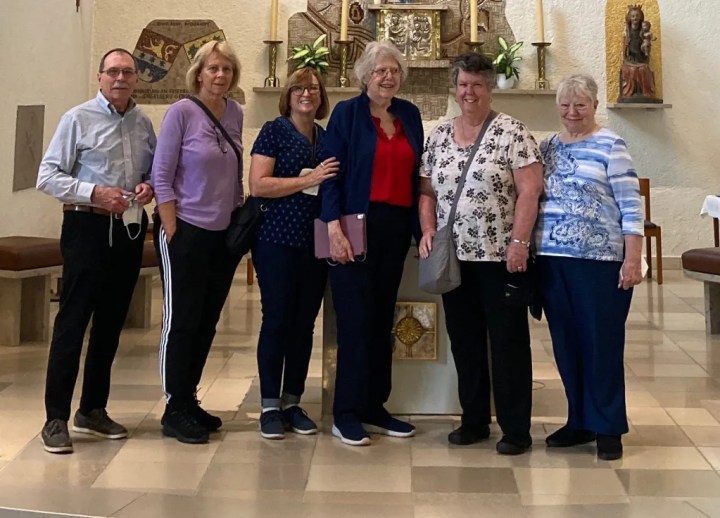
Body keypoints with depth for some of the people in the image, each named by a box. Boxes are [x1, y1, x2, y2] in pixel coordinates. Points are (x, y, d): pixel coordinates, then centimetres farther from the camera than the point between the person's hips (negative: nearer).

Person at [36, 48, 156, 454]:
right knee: (73, 321, -4)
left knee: (112, 321, 11)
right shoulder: (79, 119, -5)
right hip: (89, 227, -5)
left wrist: (149, 187, -4)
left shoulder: (143, 123, 9)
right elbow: (47, 176, -8)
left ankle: (93, 409, 24)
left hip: (130, 228, 5)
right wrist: (94, 193, -19)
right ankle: (56, 418, 2)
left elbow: (156, 169, 18)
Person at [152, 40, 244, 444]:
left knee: (207, 321, 11)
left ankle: (190, 399, 24)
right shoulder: (182, 112, -9)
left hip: (225, 234, 6)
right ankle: (174, 410, 10)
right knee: (182, 319, 0)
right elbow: (161, 176, -9)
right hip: (186, 232, -5)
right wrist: (172, 231, -13)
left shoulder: (236, 113, 7)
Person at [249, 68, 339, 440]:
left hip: (316, 242, 5)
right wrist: (309, 180, -17)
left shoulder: (327, 137, 14)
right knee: (277, 320, -1)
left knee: (304, 323, 8)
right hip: (278, 239, -5)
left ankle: (293, 403, 18)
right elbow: (258, 185, -12)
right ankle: (270, 406, 8)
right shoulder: (275, 130, -1)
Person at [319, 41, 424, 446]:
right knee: (356, 320, -4)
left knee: (383, 320, 10)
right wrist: (334, 228, -17)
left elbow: (416, 174, 14)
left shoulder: (410, 115, 12)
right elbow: (331, 174, -7)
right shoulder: (347, 113, -2)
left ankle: (374, 408, 20)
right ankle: (346, 414, 4)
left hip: (397, 227, 5)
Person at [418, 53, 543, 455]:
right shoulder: (439, 135, 11)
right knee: (464, 341, 12)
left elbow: (530, 191, -11)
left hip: (500, 256, -5)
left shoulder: (512, 132, -5)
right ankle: (474, 421, 24)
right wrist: (428, 230, 1)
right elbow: (427, 191, 15)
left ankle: (516, 430, 12)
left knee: (508, 342, 2)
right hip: (454, 256, 5)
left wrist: (518, 242, -16)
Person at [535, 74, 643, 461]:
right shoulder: (547, 147, 13)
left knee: (602, 343, 2)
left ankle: (608, 428, 15)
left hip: (598, 259, -5)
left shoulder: (609, 146, -3)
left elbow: (631, 206, -7)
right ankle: (579, 421, 25)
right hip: (551, 259, 5)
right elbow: (531, 198, 14)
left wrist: (632, 260, -12)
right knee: (566, 343, 11)